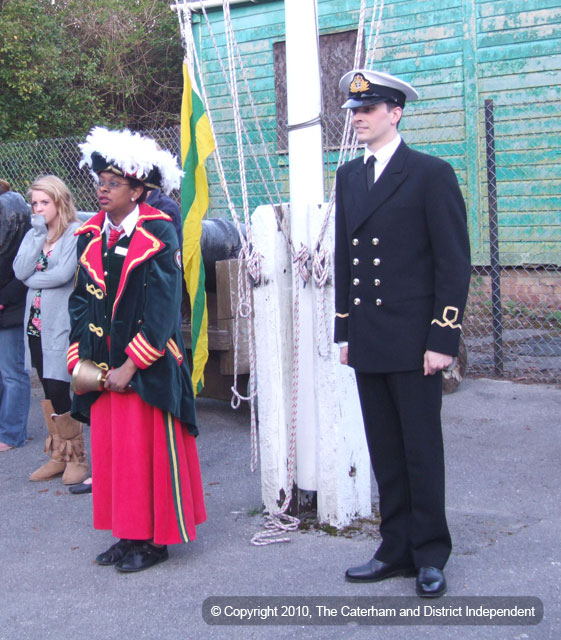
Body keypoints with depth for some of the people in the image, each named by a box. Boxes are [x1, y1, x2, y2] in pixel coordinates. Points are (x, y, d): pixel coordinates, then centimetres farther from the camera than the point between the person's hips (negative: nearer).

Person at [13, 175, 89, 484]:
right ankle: (58, 455, 23)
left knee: (58, 389, -8)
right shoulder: (33, 234, 13)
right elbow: (21, 271, -2)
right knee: (47, 389, 12)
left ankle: (76, 457, 8)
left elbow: (64, 273, -18)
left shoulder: (76, 233, -7)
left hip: (62, 323, -7)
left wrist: (33, 280, -4)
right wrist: (38, 235, -6)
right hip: (37, 322, 7)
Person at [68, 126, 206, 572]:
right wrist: (79, 359, 2)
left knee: (150, 451, 0)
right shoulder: (90, 235, 8)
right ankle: (129, 534, 23)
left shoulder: (159, 234, -9)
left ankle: (154, 539, 14)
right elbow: (80, 299, 12)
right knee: (110, 451, 10)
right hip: (101, 367, 6)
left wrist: (130, 365, -17)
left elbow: (163, 307, -15)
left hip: (147, 367, -6)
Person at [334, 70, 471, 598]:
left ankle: (430, 555, 16)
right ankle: (397, 550, 23)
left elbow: (454, 263, -8)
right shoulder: (349, 177, 14)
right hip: (367, 343, 6)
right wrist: (345, 330, 12)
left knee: (422, 452, 3)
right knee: (385, 454, 12)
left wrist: (442, 338, -13)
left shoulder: (431, 174, -5)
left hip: (413, 341, -6)